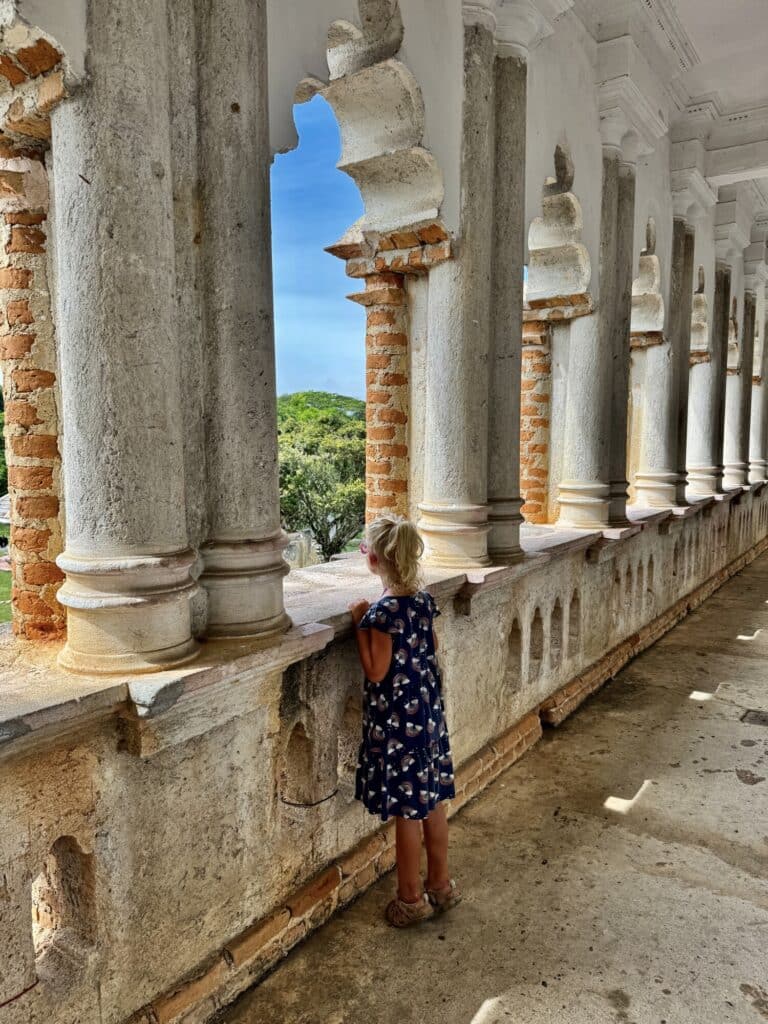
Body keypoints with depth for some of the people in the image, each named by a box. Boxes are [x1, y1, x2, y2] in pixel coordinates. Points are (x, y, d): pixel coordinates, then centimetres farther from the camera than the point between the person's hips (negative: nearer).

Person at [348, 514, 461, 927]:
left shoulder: (382, 611, -22)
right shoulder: (424, 600, -1)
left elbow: (376, 671, -19)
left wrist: (360, 623, -13)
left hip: (396, 720, -7)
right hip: (428, 712, 7)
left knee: (407, 810, 7)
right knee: (432, 801, 19)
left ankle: (411, 899, 24)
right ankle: (441, 883, 35)